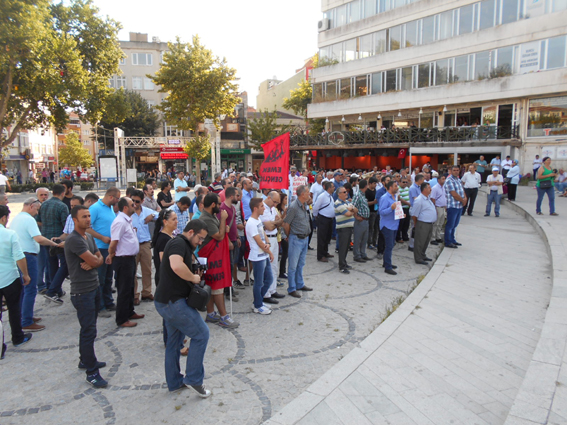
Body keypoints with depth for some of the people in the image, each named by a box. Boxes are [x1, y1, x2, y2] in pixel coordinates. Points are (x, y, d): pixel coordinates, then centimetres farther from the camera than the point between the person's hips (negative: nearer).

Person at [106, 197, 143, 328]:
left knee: (130, 288, 20)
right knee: (124, 290, 0)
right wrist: (111, 255, -6)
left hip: (130, 258, 10)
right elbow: (113, 243, -23)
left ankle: (129, 312, 34)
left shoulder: (128, 220, 11)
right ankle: (121, 320, 11)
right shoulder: (120, 222, -21)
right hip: (123, 260, -10)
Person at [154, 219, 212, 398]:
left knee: (174, 341, 18)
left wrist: (193, 275, 8)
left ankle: (175, 382, 30)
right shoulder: (179, 243, -16)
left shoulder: (181, 244, 17)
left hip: (167, 301, 11)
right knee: (201, 333, -4)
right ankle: (193, 378, 4)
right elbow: (176, 265, -36)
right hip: (173, 302, -11)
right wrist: (194, 278, -20)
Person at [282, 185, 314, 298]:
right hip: (296, 239, -8)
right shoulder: (294, 207, -19)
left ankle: (300, 284, 32)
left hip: (305, 238, 8)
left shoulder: (305, 205, 8)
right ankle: (292, 289, 11)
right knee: (293, 265, 2)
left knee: (301, 263, 19)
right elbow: (286, 223, -14)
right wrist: (289, 236, 0)